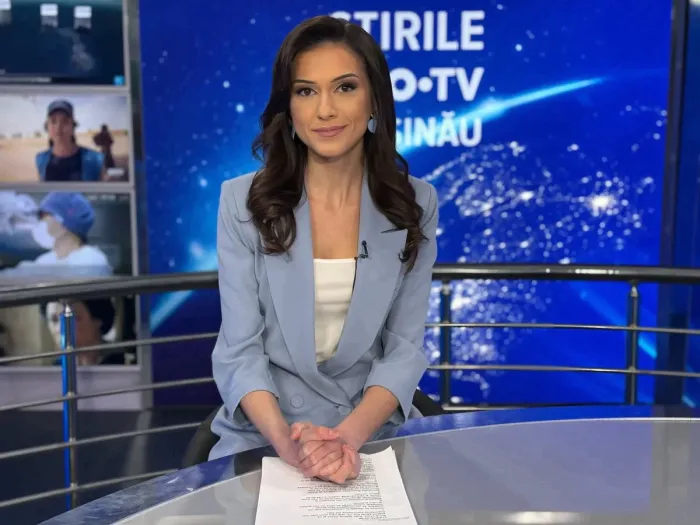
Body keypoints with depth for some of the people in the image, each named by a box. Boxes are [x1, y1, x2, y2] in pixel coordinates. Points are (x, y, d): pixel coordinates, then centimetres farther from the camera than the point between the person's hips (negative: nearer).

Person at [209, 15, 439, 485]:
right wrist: (287, 440, -23)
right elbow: (239, 350, -6)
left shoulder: (414, 204, 0)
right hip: (262, 438, 0)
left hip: (372, 437, 1)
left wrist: (350, 435, -19)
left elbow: (405, 347, -2)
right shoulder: (243, 201, -3)